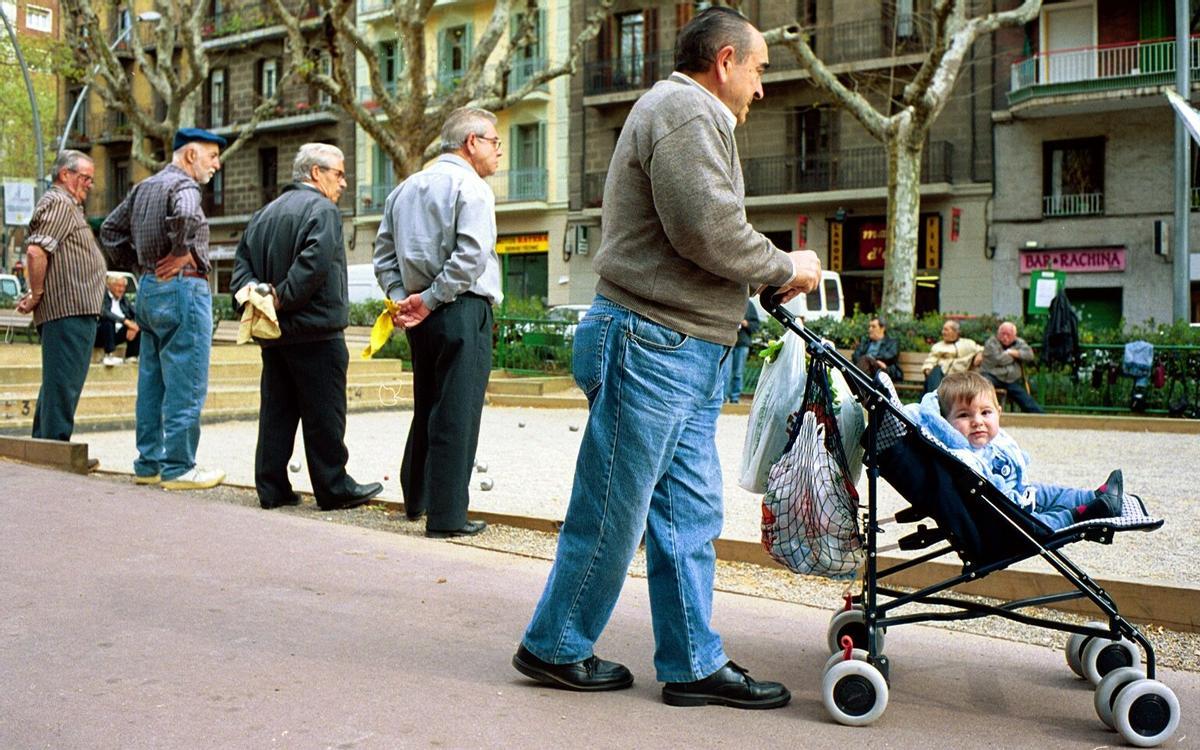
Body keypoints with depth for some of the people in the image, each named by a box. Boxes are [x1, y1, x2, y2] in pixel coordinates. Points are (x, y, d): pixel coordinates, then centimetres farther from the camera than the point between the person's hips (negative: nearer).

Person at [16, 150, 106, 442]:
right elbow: (36, 251, -22)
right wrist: (36, 294, -14)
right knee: (63, 382, -9)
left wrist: (34, 294, 16)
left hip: (75, 310, 11)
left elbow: (38, 253, 29)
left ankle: (43, 444, 23)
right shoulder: (59, 203, -9)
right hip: (69, 308, -11)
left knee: (57, 382, 16)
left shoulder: (69, 205, 24)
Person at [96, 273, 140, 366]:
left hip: (116, 335, 6)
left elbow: (137, 315, 1)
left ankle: (131, 357, -18)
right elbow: (103, 313, -28)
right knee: (108, 321, -33)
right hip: (99, 336, -6)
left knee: (137, 328, -13)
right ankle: (109, 356, -37)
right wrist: (125, 321, -37)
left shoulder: (124, 299, 11)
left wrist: (134, 327, -22)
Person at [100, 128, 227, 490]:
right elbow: (184, 215, -34)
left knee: (152, 381, 13)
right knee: (185, 385, -4)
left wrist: (134, 262, 18)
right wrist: (181, 252, -19)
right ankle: (178, 468, -2)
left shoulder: (143, 187, 17)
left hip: (148, 288, 9)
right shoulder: (183, 186, -11)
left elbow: (110, 229, 24)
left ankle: (149, 463, 19)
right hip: (183, 288, -9)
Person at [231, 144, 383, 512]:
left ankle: (272, 488, 13)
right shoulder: (322, 209, -9)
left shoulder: (265, 213, 17)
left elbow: (242, 262, 11)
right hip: (316, 330, -8)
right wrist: (282, 297, -18)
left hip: (273, 334, 8)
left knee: (276, 412, 11)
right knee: (324, 414, 0)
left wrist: (253, 289, -4)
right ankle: (333, 488, 7)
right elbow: (315, 261, -24)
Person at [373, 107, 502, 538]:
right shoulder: (471, 187, -9)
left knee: (427, 407, 20)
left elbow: (384, 252, 13)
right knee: (457, 414, -5)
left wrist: (400, 297, 4)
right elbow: (471, 256, -20)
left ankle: (416, 499, 30)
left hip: (424, 317, 8)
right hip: (463, 310, -8)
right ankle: (447, 516, -2)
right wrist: (430, 300, -14)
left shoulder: (405, 189, 16)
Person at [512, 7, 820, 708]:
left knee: (691, 513, 10)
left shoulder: (694, 116, 26)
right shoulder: (687, 108, -10)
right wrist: (785, 268, -7)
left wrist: (770, 279, 8)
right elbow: (708, 230, -21)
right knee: (613, 511, -1)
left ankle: (695, 663, 17)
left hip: (689, 350, 11)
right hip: (655, 343, -11)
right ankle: (554, 646, 13)